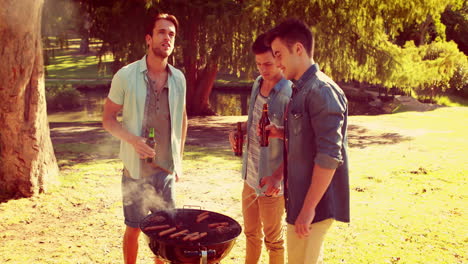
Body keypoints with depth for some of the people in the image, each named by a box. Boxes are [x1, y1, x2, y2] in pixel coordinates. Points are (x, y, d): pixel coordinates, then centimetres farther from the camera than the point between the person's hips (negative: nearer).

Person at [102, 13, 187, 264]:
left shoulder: (178, 78, 2)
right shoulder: (126, 76, -9)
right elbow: (108, 118, -4)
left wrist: (179, 158, 12)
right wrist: (132, 139, -21)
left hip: (166, 169, 3)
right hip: (136, 169, -3)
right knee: (134, 228, 10)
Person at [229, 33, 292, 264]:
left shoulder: (289, 95, -21)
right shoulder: (258, 84, 3)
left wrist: (278, 176, -29)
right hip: (250, 176, 7)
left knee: (273, 240, 12)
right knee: (250, 233, 24)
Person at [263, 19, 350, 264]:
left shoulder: (321, 90, -18)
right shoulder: (301, 90, 11)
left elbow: (329, 156, -23)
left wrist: (308, 208, -22)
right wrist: (282, 133, 5)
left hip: (313, 202, -9)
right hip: (300, 197, 9)